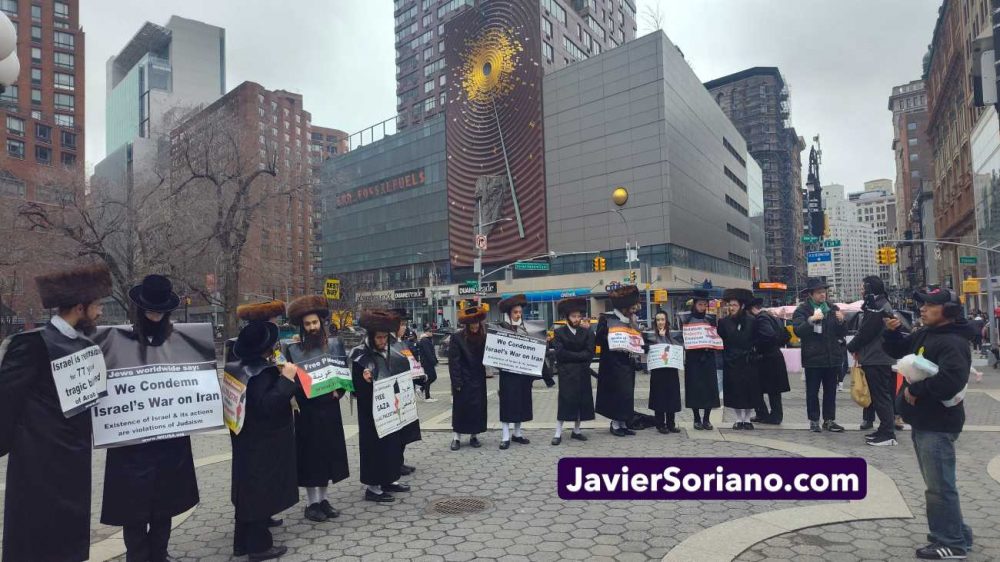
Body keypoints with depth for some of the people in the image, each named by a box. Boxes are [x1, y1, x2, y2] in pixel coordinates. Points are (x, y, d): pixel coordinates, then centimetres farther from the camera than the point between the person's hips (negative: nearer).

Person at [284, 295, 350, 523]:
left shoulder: (335, 344, 3)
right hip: (307, 410, -3)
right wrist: (301, 389, -20)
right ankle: (311, 503, 15)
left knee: (329, 451, 10)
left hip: (330, 408, 3)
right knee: (310, 453, 2)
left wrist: (338, 390, -8)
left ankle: (323, 499, 24)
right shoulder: (294, 349, -5)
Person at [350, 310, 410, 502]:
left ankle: (389, 480, 28)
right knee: (374, 444, 0)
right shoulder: (360, 354, -15)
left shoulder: (389, 351, 5)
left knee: (392, 442, 13)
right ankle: (372, 487, 12)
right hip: (371, 409, -7)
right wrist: (364, 381, -34)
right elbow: (356, 388, -15)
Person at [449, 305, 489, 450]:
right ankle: (457, 438, 13)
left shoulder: (483, 337, 4)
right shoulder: (457, 337, -9)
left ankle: (474, 436, 19)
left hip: (478, 380, 4)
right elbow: (453, 361, -11)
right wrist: (456, 382, -15)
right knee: (461, 408, 3)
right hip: (463, 380, -3)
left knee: (478, 408, 7)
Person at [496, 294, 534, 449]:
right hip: (508, 372, -5)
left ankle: (517, 433, 22)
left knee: (521, 402, 10)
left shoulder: (525, 329, 10)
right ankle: (505, 437, 0)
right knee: (508, 402, -4)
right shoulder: (501, 328, -5)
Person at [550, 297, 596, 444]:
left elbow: (590, 353, -5)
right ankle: (558, 433, 1)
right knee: (565, 400, -4)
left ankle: (576, 430, 19)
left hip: (583, 373, 3)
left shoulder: (586, 332, 5)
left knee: (581, 400, 7)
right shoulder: (559, 332, -1)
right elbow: (559, 353, -13)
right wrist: (580, 356, -11)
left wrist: (570, 356, -12)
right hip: (566, 373, -3)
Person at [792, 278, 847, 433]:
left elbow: (842, 333, 12)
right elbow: (798, 331, -14)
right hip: (813, 358, -4)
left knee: (831, 391, 9)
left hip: (832, 357, 4)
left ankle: (829, 420, 18)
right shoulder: (802, 310, -2)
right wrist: (811, 320, -28)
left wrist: (841, 321, -8)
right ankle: (814, 421, 11)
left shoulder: (833, 309, 11)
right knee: (812, 392, 3)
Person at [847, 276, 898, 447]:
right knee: (881, 395, 14)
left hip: (876, 360, -10)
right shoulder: (881, 305, 16)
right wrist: (859, 349, 8)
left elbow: (864, 333, -18)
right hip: (879, 358, 10)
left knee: (880, 395, -6)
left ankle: (888, 434, -2)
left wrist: (852, 347, -2)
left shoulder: (877, 308, -17)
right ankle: (885, 430, 21)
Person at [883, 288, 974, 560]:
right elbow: (899, 350, 22)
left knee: (939, 486, -2)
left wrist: (915, 390, -21)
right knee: (937, 483, 19)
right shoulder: (924, 333, 11)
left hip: (938, 425, -10)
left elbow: (951, 380, -33)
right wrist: (893, 332, 1)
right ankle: (954, 534, 31)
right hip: (923, 422, 10)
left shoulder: (953, 343, -19)